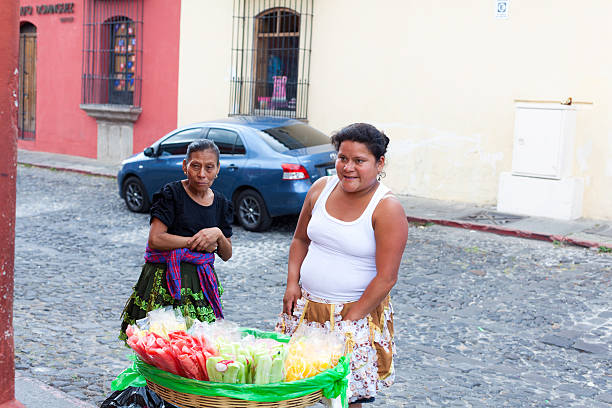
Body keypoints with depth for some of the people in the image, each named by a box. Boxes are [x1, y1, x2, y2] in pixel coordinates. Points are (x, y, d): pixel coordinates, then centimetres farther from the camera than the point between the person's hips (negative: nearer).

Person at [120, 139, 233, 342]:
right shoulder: (172, 194, -4)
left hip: (202, 283, 4)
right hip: (166, 279, -4)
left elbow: (227, 255, 14)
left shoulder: (221, 203, 10)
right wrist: (196, 243, -7)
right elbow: (155, 240, -13)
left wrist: (218, 234, -6)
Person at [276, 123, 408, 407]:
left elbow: (386, 277, -15)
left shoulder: (387, 208, -13)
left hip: (357, 311, -5)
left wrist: (349, 321, -15)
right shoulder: (322, 188, 3)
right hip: (305, 306, 5)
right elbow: (300, 239, 16)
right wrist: (292, 283, 3)